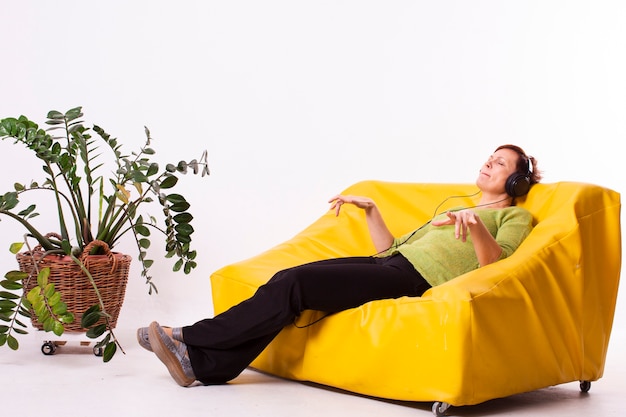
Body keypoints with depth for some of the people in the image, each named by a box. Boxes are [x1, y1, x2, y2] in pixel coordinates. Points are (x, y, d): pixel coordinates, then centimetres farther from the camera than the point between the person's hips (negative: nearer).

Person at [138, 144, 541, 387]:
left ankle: (190, 337, -12)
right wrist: (371, 209, 19)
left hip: (412, 280, -7)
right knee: (288, 279, -15)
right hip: (389, 264, 7)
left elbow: (492, 261, -9)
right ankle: (202, 363, -16)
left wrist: (476, 224, -26)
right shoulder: (452, 210, 36)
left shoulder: (515, 217, 14)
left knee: (294, 284, -21)